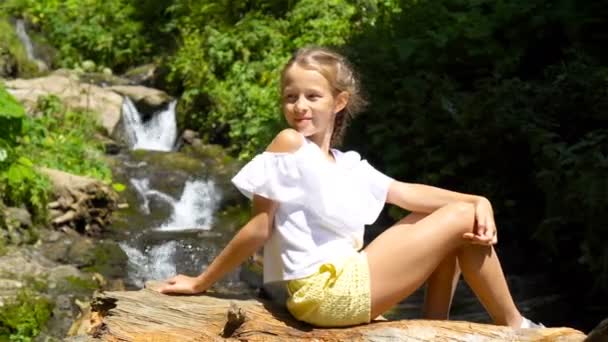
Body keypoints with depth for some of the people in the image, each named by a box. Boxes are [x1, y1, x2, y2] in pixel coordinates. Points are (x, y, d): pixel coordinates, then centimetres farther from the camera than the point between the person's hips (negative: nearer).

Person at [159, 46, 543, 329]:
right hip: (325, 290, -8)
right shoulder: (289, 146, -9)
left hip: (350, 282, 8)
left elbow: (409, 194, 9)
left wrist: (477, 200, -3)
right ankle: (515, 327, 9)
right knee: (462, 219, -4)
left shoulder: (349, 165, 14)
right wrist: (201, 283, -4)